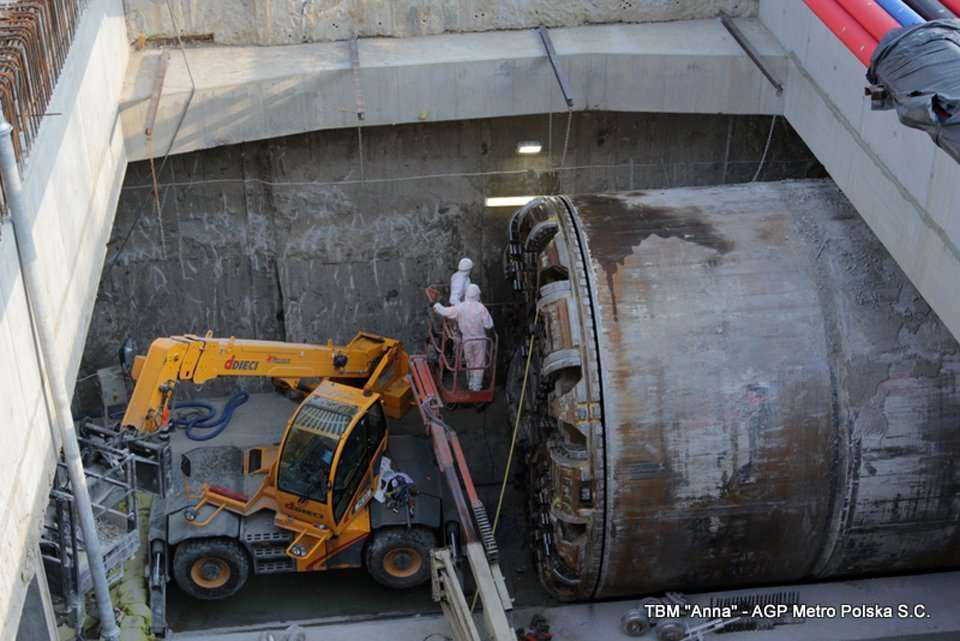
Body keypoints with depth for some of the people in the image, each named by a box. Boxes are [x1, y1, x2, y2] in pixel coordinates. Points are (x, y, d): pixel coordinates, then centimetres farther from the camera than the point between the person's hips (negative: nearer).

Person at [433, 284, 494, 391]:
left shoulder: (459, 308, -12)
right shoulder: (481, 307, -16)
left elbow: (444, 311, 0)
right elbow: (489, 325, -15)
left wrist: (437, 305, 22)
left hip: (467, 340, 2)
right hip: (480, 339, -2)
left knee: (470, 363, 22)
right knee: (479, 363, 13)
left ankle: (471, 384, 31)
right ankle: (476, 386, 17)